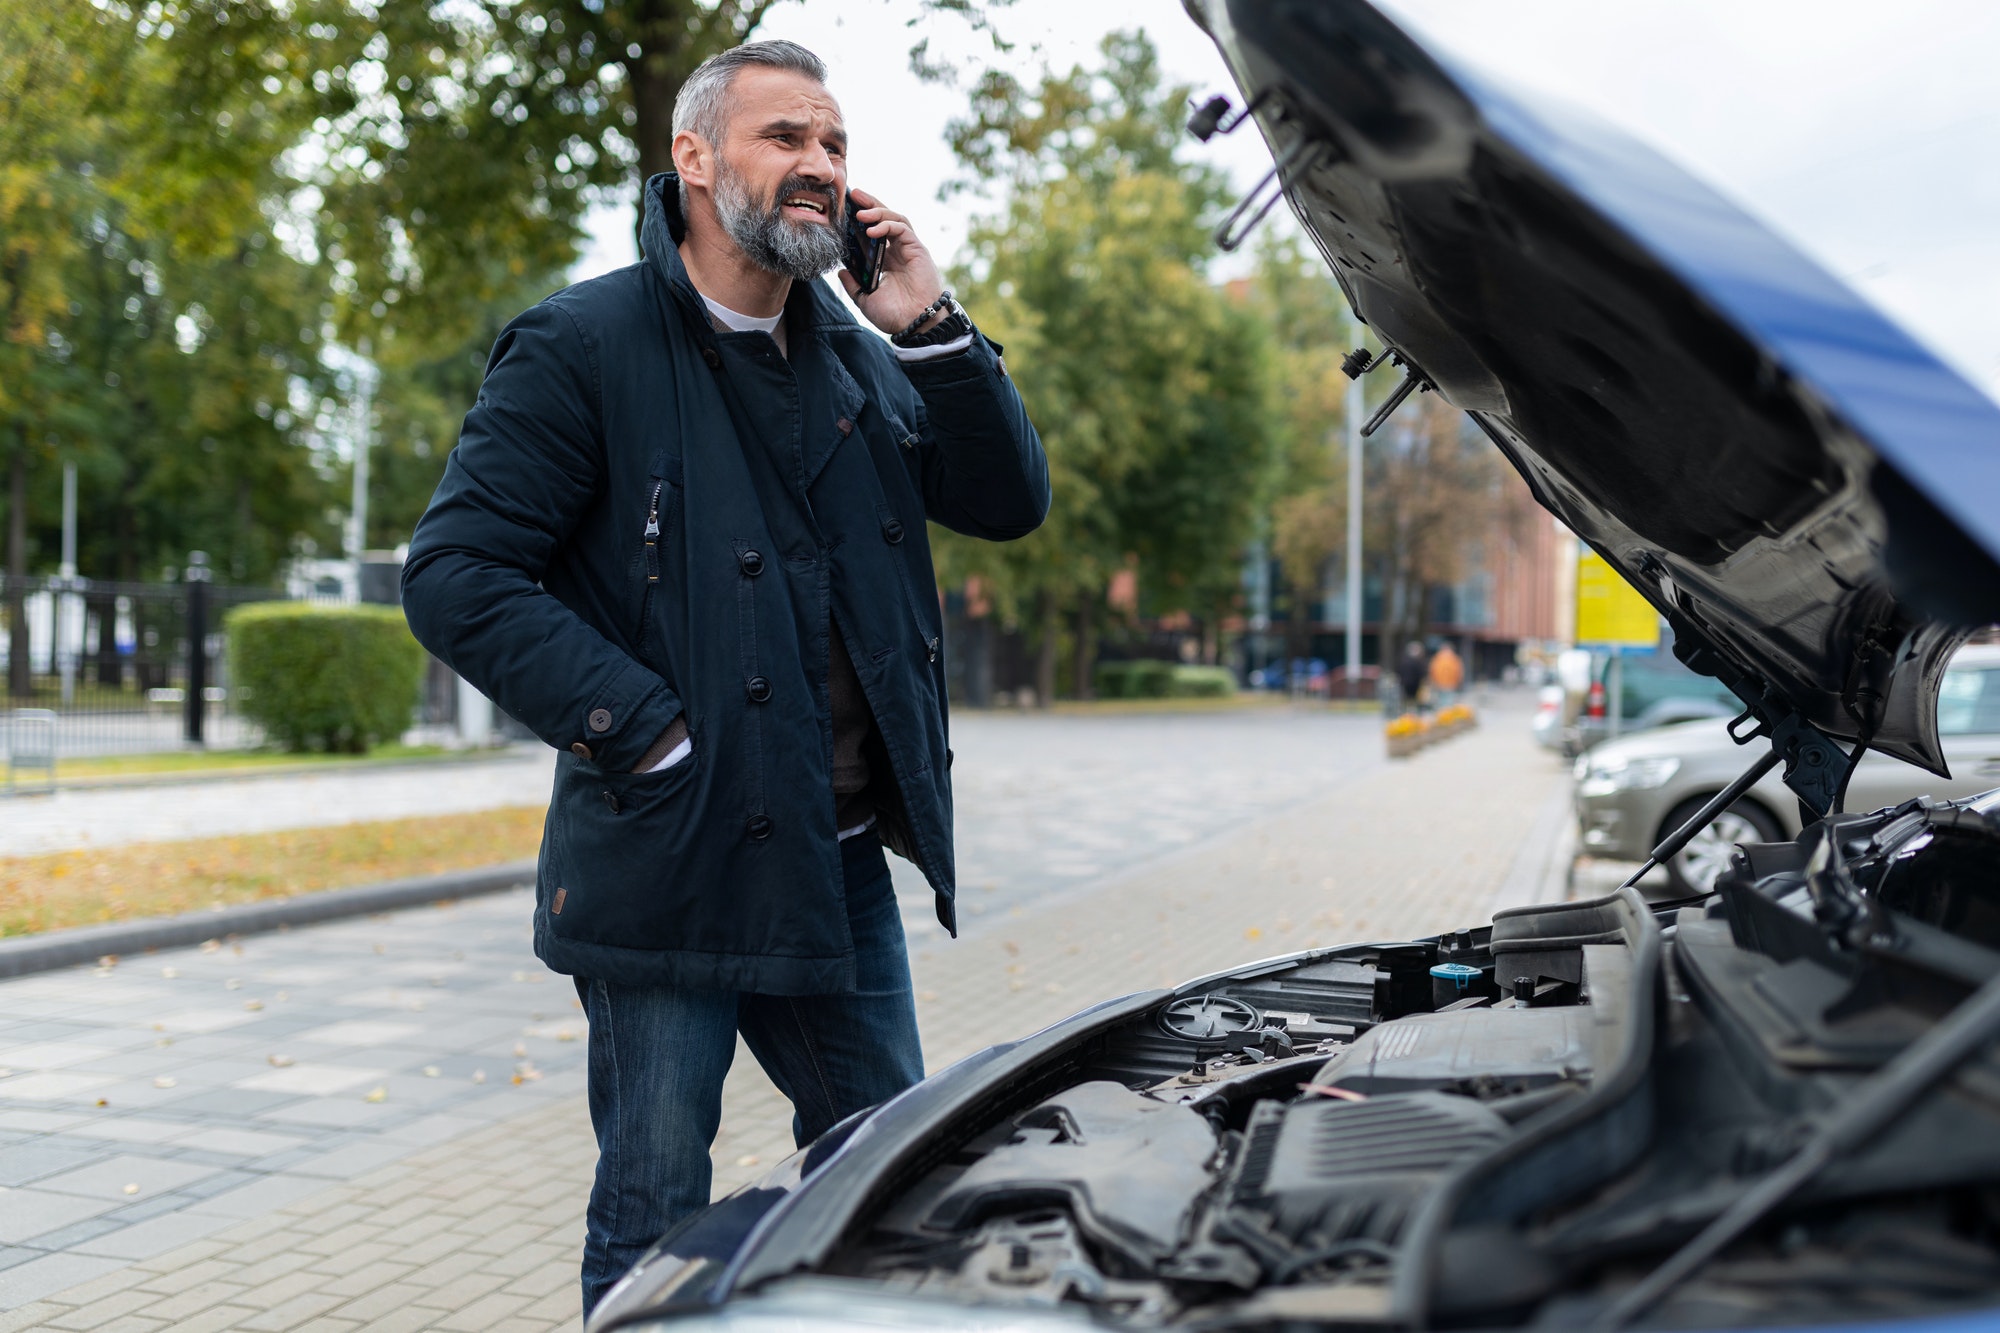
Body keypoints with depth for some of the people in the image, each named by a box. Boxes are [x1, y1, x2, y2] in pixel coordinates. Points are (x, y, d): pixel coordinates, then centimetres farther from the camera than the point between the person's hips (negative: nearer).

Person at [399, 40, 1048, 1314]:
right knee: (658, 1217, 5)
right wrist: (645, 732, -19)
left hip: (840, 866, 6)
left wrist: (932, 327, -2)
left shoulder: (858, 359, 13)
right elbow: (456, 576, -13)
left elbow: (1011, 503, 10)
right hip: (668, 866, -6)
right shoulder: (580, 348, -7)